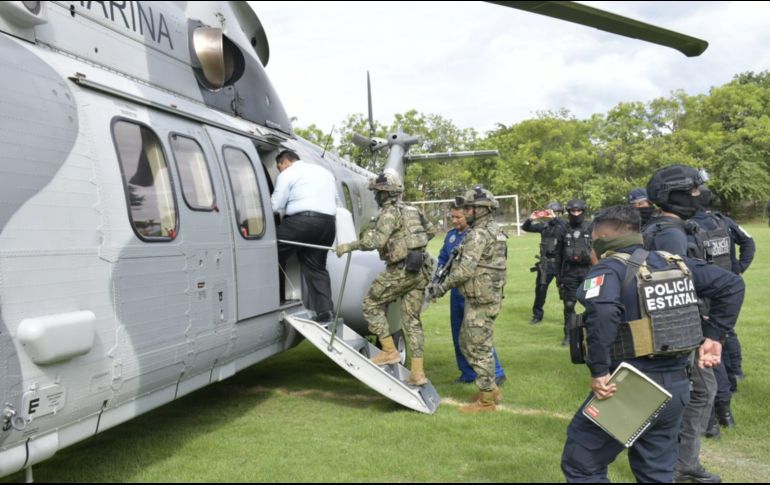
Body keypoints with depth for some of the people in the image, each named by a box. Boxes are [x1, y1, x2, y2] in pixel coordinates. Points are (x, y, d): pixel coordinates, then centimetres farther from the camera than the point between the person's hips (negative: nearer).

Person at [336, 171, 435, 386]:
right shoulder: (412, 210, 16)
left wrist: (348, 246, -15)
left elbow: (375, 241, -23)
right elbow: (431, 230, 28)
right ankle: (418, 372, 6)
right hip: (420, 270, 8)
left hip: (401, 270, -8)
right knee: (412, 320, 9)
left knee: (372, 304, 9)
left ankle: (389, 351, 6)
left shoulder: (389, 212, -11)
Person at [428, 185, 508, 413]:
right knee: (466, 343, 19)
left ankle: (487, 400, 7)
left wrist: (443, 286, -13)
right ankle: (491, 389, 26)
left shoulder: (479, 234, -18)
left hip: (481, 300, -10)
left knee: (479, 347, -2)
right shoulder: (495, 231, 14)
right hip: (481, 298, 10)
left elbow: (466, 269, -23)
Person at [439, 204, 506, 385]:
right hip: (456, 292, 8)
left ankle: (496, 373, 0)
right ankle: (468, 374, 24)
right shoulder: (450, 236, 11)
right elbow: (442, 260, 18)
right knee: (458, 336, 13)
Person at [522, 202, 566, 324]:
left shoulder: (564, 225, -3)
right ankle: (537, 315, 18)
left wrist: (555, 218, -33)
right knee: (540, 289, 6)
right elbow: (525, 228, 8)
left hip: (560, 263, -3)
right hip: (545, 263, 3)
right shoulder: (544, 225, 7)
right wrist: (530, 219, -12)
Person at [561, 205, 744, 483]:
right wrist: (714, 335, 10)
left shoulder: (609, 269, -11)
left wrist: (599, 371, -25)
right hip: (675, 387, 7)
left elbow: (602, 312, -33)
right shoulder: (675, 263, 9)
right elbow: (732, 286, 11)